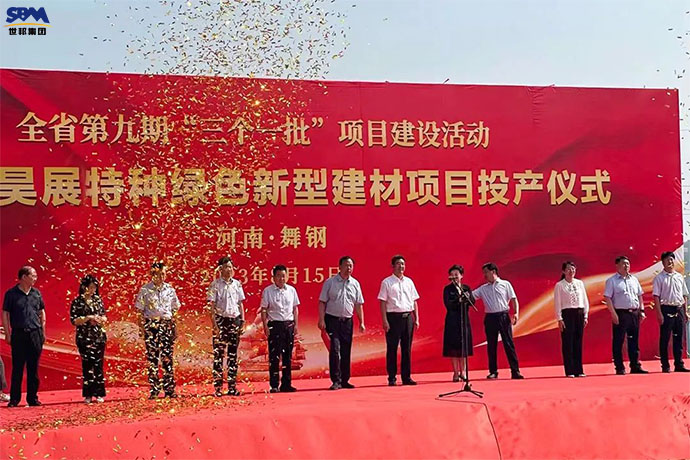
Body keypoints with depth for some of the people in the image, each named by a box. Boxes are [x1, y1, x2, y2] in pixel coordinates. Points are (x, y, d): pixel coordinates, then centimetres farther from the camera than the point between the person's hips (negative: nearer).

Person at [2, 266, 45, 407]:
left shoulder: (36, 293, 10)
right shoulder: (11, 294, -1)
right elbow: (5, 314, 0)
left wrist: (43, 332, 12)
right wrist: (8, 334, -5)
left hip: (35, 334, 3)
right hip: (19, 334, -3)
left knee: (33, 368, 6)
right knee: (17, 368, 0)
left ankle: (32, 398, 13)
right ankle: (14, 399, 7)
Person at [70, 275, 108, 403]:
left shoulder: (98, 299, 9)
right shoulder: (77, 302, -3)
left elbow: (104, 316, 15)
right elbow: (74, 320, -6)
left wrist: (101, 319, -7)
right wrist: (88, 318, -16)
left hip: (99, 336, 3)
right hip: (84, 337, -3)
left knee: (98, 364, 3)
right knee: (87, 365, -2)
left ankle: (99, 393, 9)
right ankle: (88, 395, 5)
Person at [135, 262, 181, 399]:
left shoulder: (169, 289, 9)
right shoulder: (145, 290, 1)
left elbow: (174, 309, 14)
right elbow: (140, 310, 2)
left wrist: (174, 326, 9)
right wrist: (142, 328, -4)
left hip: (167, 324, 2)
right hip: (151, 325, -2)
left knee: (168, 357, 1)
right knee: (152, 358, -2)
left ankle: (169, 389, 5)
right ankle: (154, 390, 3)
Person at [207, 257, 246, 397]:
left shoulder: (237, 284, 10)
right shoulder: (215, 284, -2)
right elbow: (212, 306, -5)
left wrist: (242, 321, 6)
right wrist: (214, 324, -12)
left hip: (235, 319, 4)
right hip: (221, 319, -4)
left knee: (233, 354, 6)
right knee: (218, 354, -3)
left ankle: (232, 386, 11)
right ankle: (218, 387, 0)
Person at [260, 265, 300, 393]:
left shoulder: (291, 290, 9)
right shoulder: (268, 291, -2)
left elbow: (295, 308, 13)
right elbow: (263, 310, -2)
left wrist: (295, 324, 7)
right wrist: (265, 326, -9)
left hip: (289, 324, 4)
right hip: (274, 324, -4)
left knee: (288, 356, 7)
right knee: (274, 356, -3)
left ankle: (286, 384, 14)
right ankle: (274, 385, 1)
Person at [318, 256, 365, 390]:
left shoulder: (355, 284, 9)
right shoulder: (330, 282, -1)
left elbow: (358, 305, 13)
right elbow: (322, 302, -2)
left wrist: (361, 322, 8)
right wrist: (321, 320, -11)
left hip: (347, 321, 4)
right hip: (332, 320, -4)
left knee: (346, 352, 6)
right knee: (335, 350, -11)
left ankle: (344, 380, 14)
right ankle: (336, 381, -7)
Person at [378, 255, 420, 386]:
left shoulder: (409, 282, 14)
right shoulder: (386, 282, 0)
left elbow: (414, 301, 15)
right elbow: (383, 302, -4)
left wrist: (416, 319, 8)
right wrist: (385, 321, -11)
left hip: (408, 317, 4)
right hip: (393, 317, -4)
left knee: (407, 348, 6)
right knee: (392, 348, -1)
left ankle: (406, 377, 12)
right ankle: (392, 378, 4)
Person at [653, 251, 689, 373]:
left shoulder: (679, 277, 13)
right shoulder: (659, 278, -2)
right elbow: (656, 296, -7)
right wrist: (659, 313, -14)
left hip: (679, 309, 5)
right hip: (666, 309, -5)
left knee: (678, 338, 7)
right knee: (664, 339, -1)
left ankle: (679, 365, 13)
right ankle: (665, 366, 4)